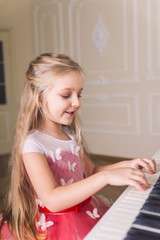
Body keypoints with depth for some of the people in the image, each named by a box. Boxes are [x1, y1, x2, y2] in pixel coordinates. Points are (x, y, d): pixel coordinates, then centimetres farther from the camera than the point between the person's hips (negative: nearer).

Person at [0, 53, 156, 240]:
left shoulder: (71, 135, 5)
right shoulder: (32, 143, -17)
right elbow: (52, 200, -27)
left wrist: (125, 165, -1)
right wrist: (107, 176, -34)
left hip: (84, 214, 7)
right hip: (53, 225, -6)